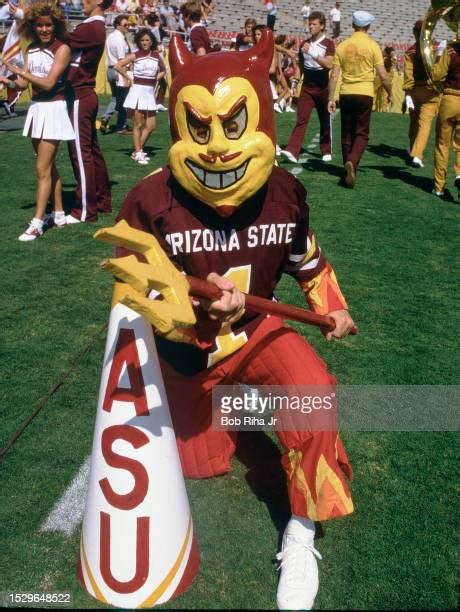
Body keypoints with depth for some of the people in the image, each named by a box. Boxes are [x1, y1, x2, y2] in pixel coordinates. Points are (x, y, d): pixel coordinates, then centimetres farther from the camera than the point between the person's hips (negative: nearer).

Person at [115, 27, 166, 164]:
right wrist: (129, 79, -5)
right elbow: (118, 66, -8)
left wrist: (155, 80, 9)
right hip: (137, 90, -5)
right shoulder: (135, 56, -5)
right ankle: (138, 154, 3)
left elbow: (163, 70, 23)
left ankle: (138, 150, 17)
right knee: (138, 124, -2)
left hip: (150, 92, 5)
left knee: (151, 125, 3)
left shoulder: (157, 56, 7)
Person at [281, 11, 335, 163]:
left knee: (324, 121, 7)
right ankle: (292, 151, -19)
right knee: (301, 119, -9)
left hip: (323, 88, -2)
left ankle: (326, 151, 19)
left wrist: (312, 52, -23)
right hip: (307, 87, 3)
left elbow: (329, 64, -18)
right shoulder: (304, 44, 9)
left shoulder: (328, 44, -4)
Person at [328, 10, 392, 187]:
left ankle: (349, 169, 19)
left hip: (346, 94, 3)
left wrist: (331, 98, 6)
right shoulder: (372, 46, -3)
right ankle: (352, 162, -22)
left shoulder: (342, 46, 4)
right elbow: (383, 76, -3)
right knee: (361, 134, 3)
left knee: (347, 134, 12)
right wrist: (390, 93, 11)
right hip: (364, 94, -3)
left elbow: (334, 75, 1)